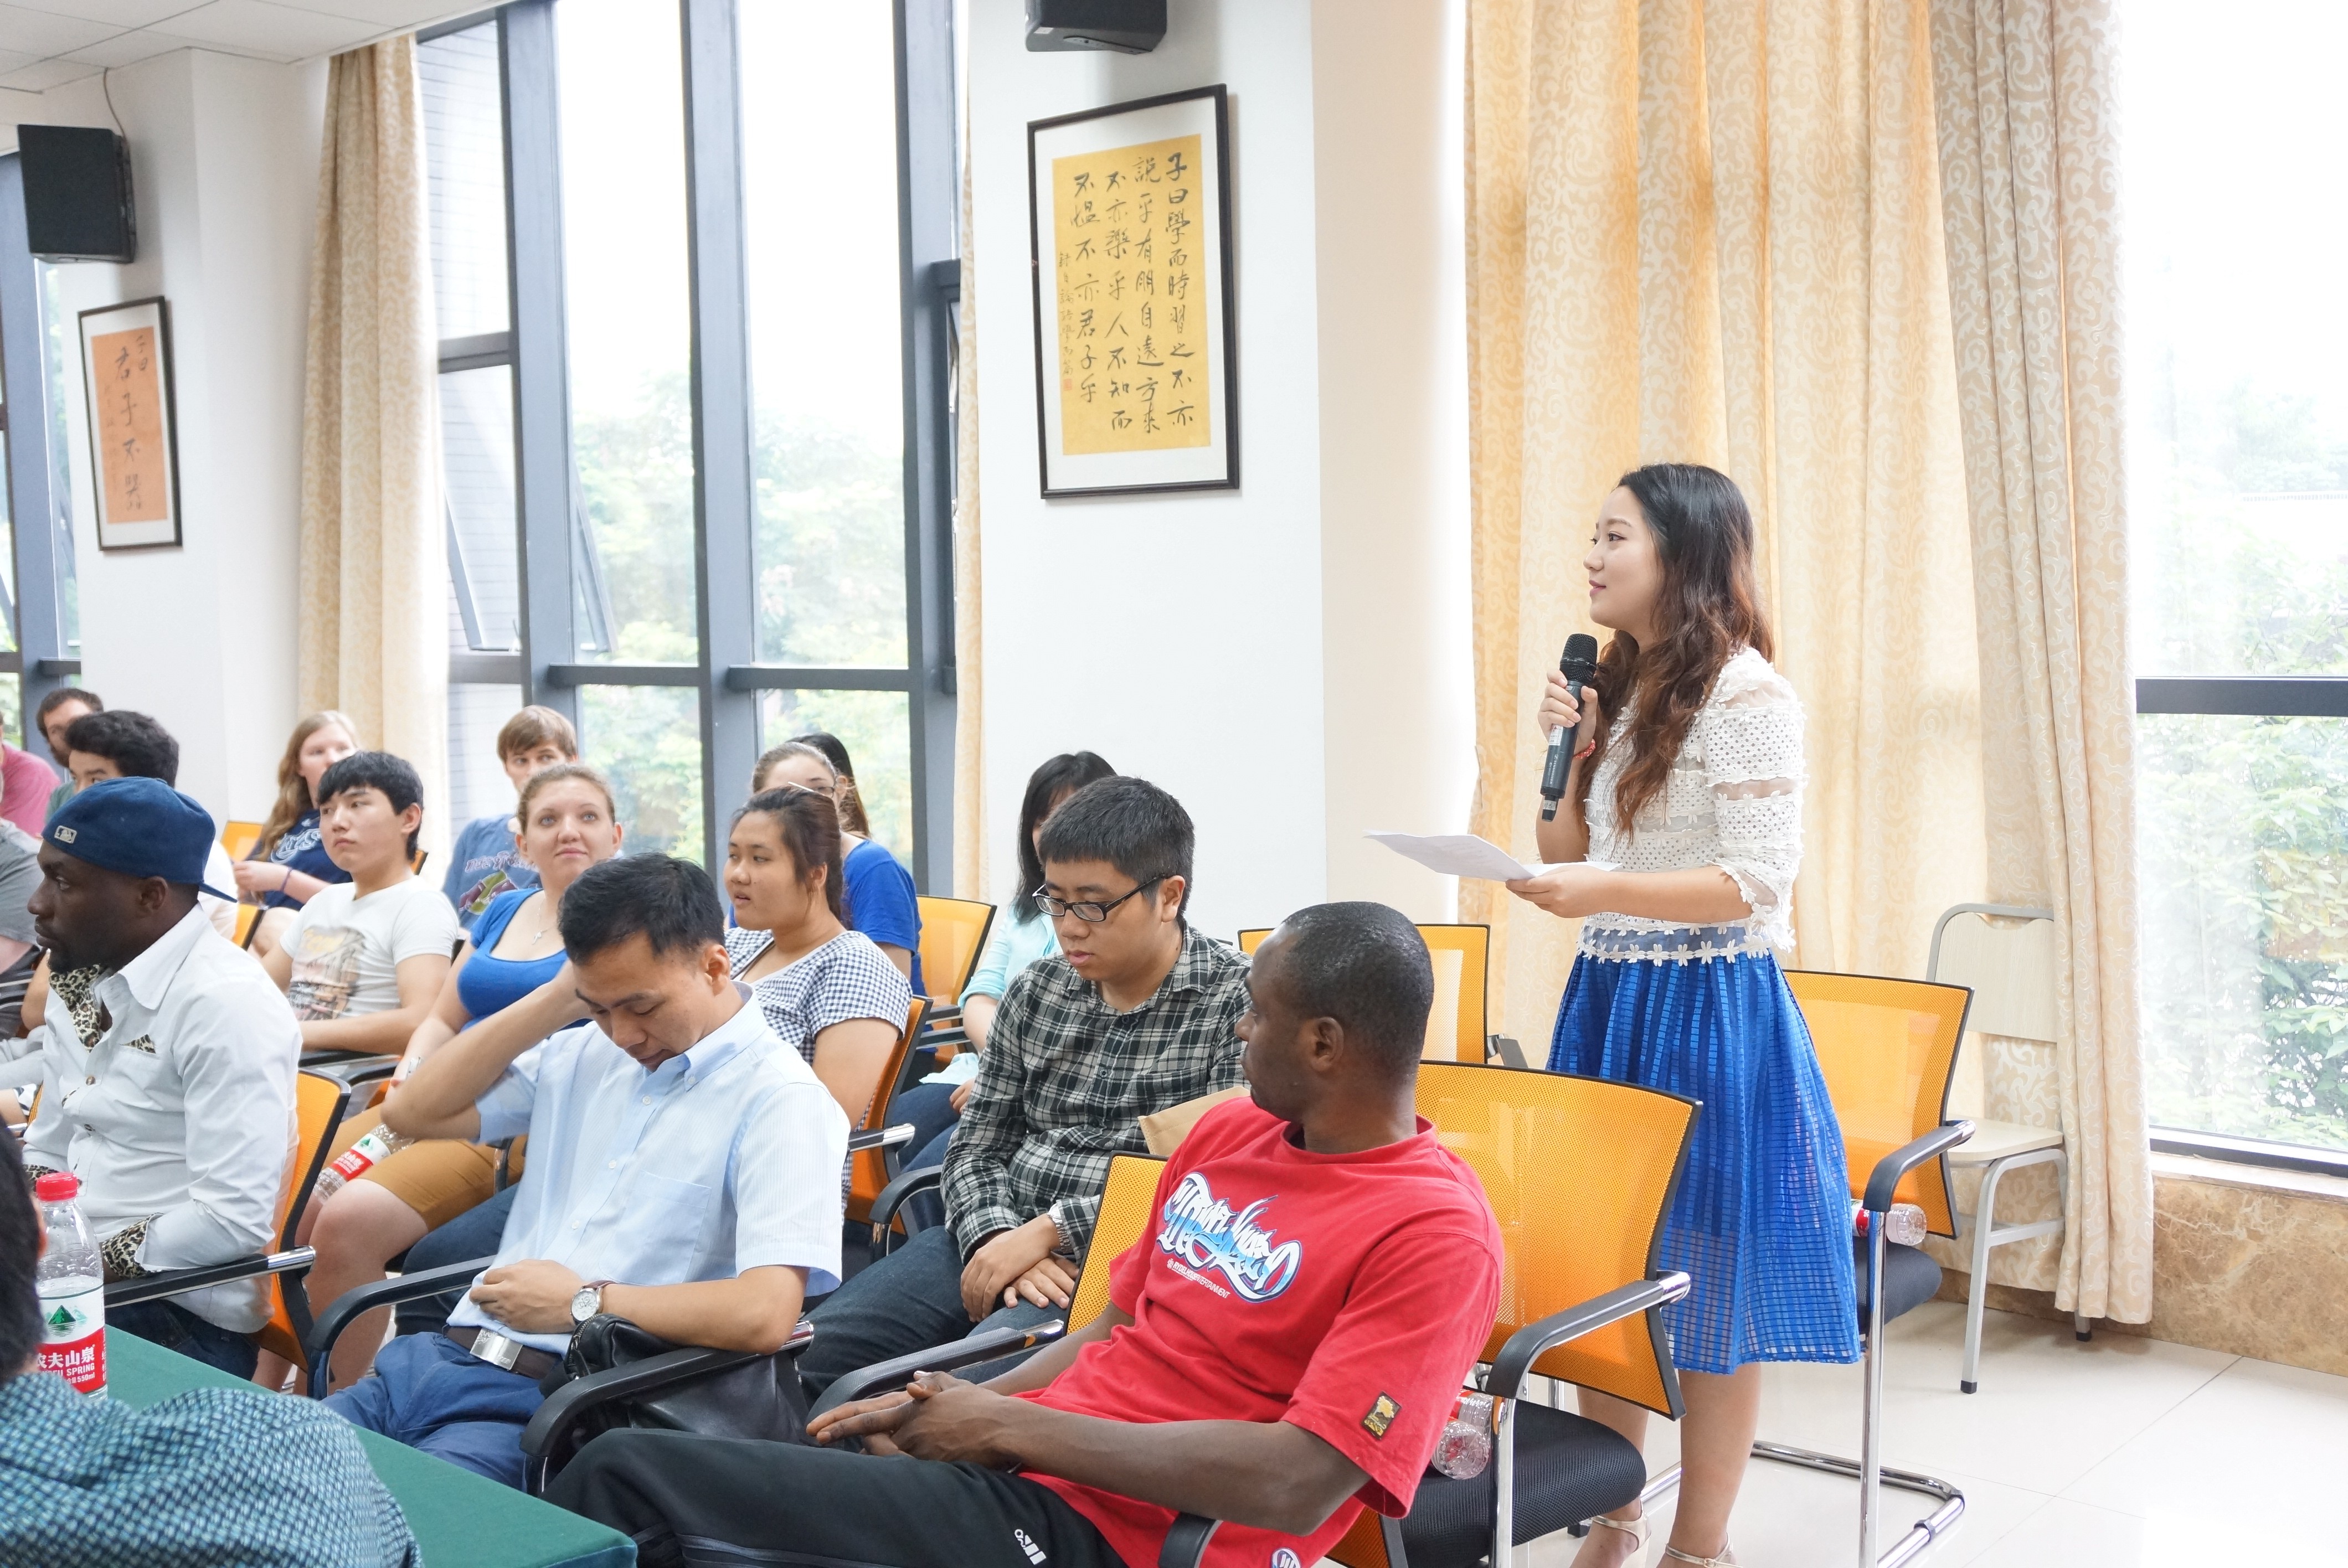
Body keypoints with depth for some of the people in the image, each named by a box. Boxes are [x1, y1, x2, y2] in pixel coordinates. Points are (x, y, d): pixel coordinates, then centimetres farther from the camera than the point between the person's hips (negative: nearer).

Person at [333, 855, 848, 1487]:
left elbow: (764, 1315, -21)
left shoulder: (782, 1098, -9)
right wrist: (558, 998, 7)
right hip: (441, 1358, 8)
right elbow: (413, 1112, 14)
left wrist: (582, 1303, -11)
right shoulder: (588, 1052, 16)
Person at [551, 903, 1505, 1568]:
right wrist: (946, 1412, 2)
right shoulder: (1228, 1133, 13)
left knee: (627, 1479, -16)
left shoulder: (1435, 1235, -14)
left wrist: (1011, 1426, -15)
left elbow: (1297, 1485, -22)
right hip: (1011, 1466, 8)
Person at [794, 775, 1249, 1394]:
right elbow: (977, 1147, 14)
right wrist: (999, 1239, -9)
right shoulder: (1036, 990, 13)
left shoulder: (1238, 1002, -7)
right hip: (1002, 1234, 6)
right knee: (814, 1349, -11)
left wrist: (1048, 1232, -15)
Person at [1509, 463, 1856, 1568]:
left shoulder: (1747, 697, -12)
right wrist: (1568, 754, 0)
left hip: (1711, 1014, -8)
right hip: (1605, 999, 8)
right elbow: (1565, 861, 16)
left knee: (1710, 1282, 3)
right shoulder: (1616, 688, 13)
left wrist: (1606, 890, -28)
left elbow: (1757, 883, -17)